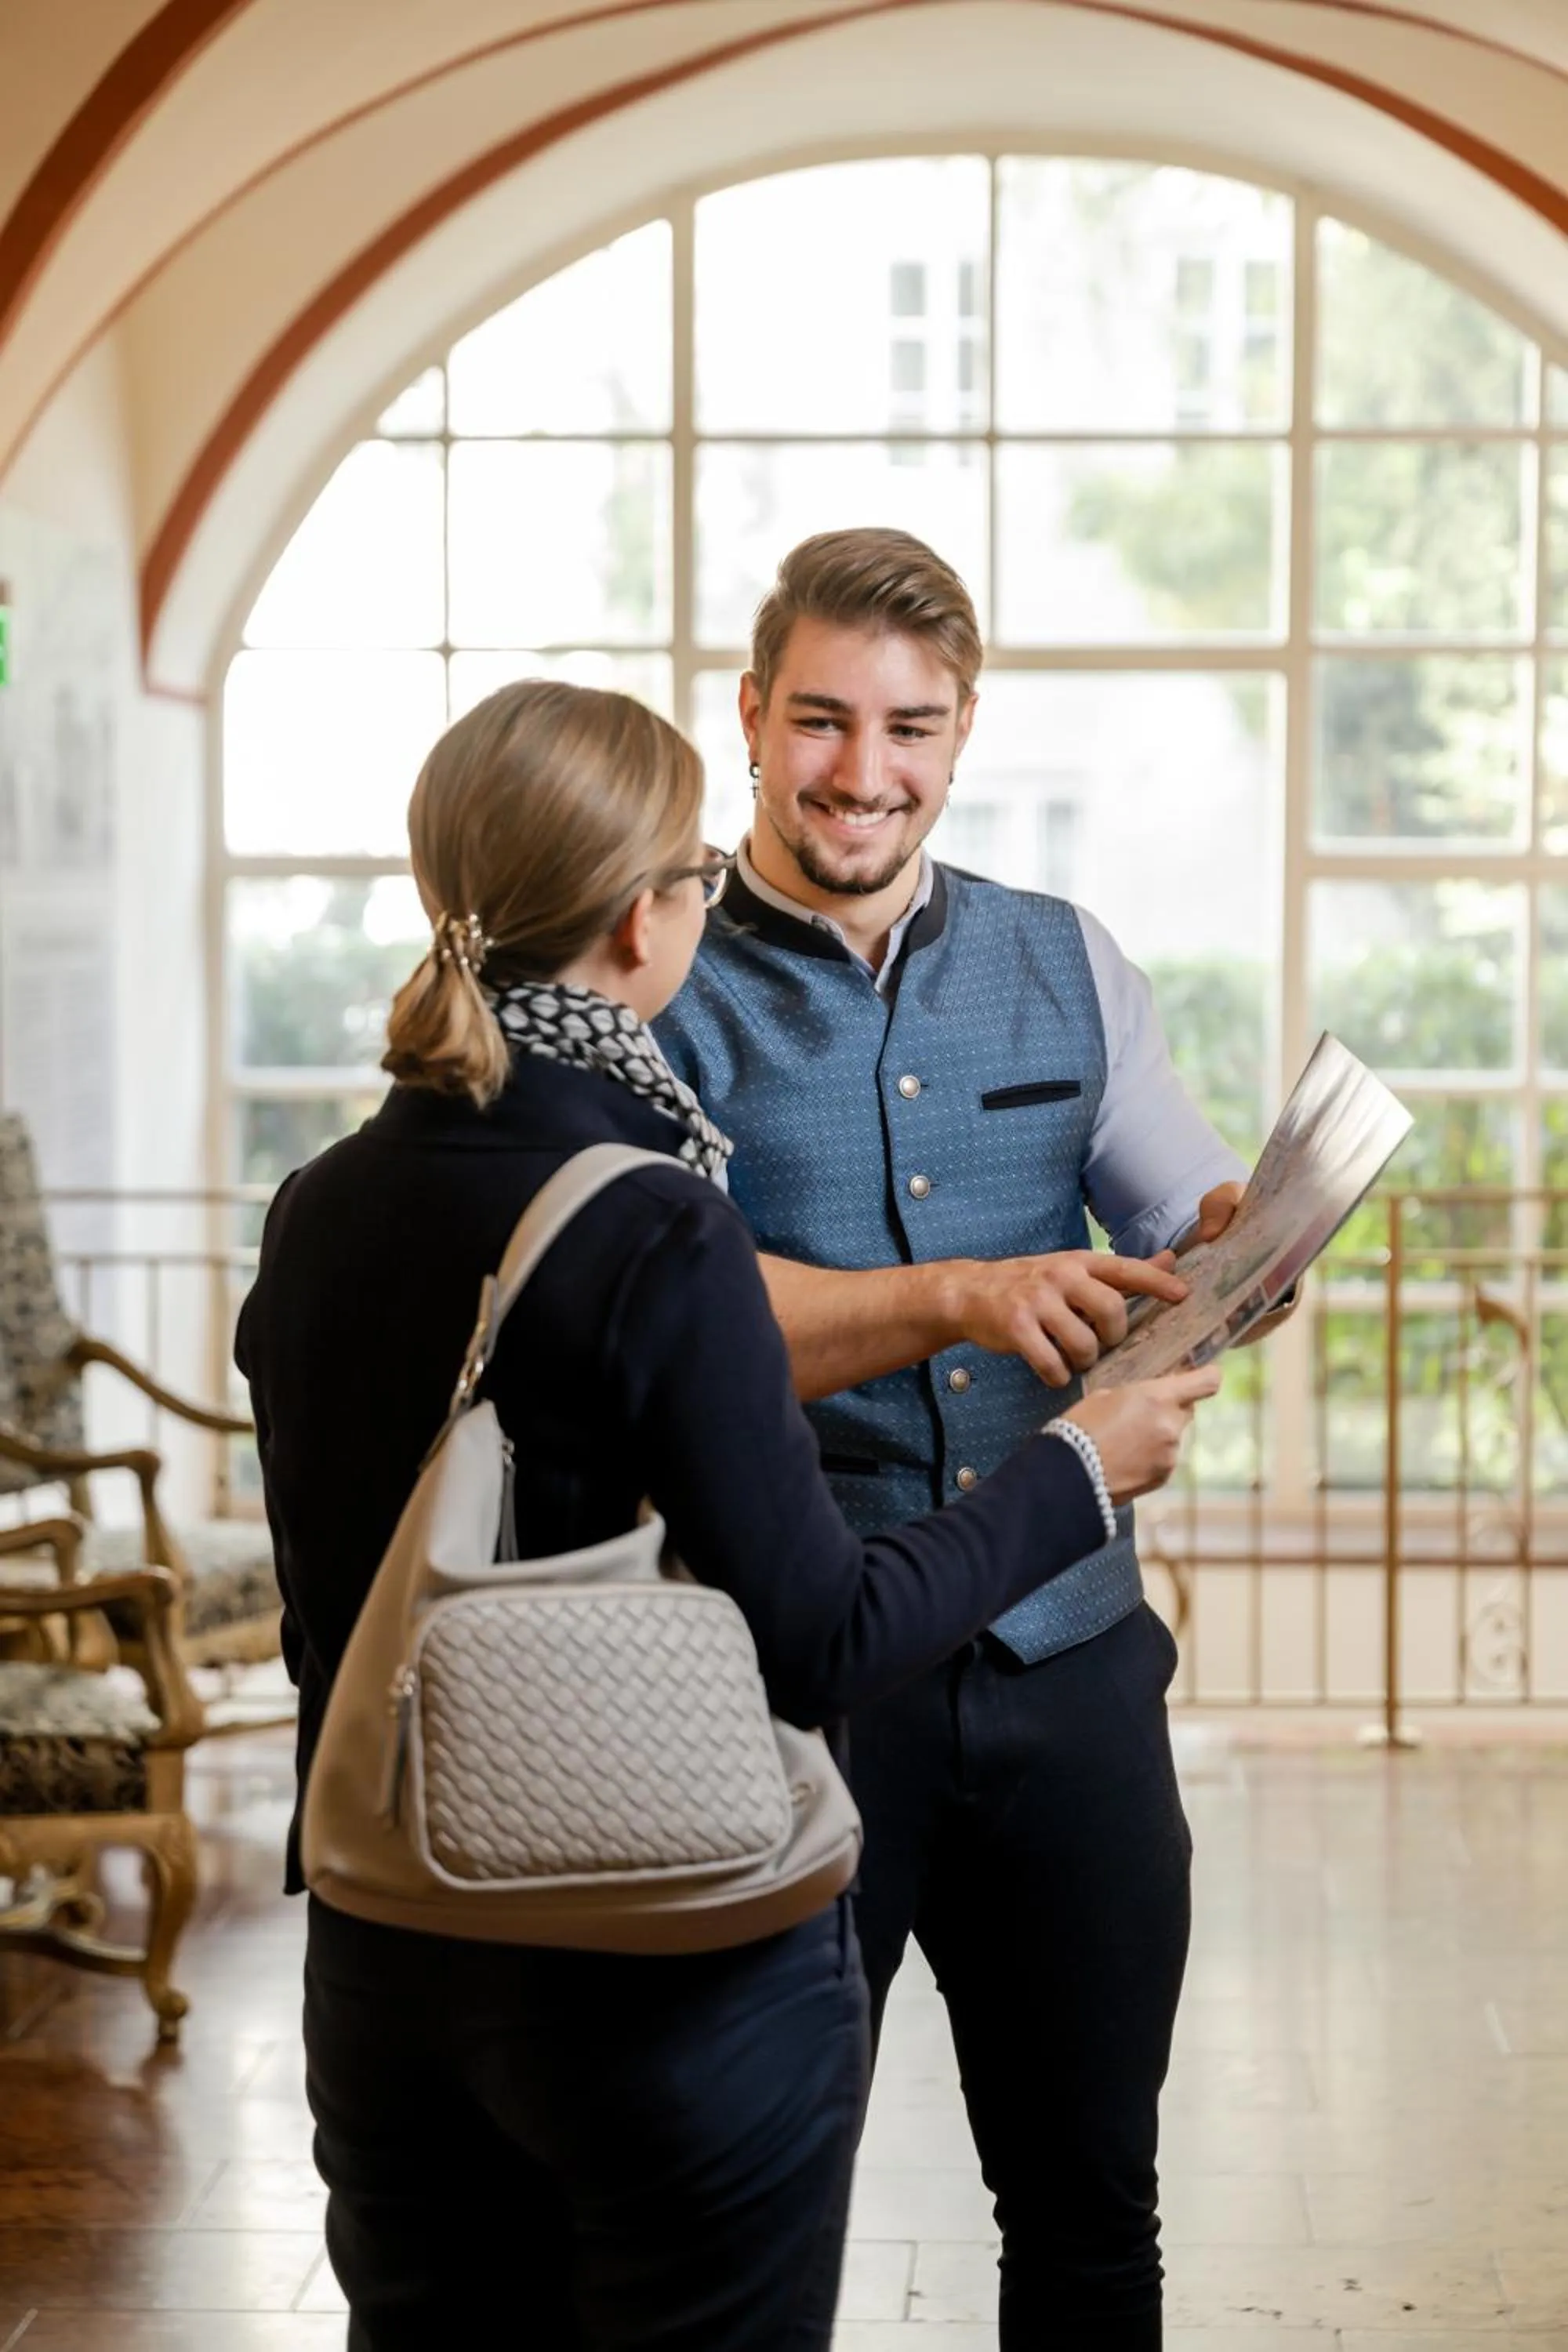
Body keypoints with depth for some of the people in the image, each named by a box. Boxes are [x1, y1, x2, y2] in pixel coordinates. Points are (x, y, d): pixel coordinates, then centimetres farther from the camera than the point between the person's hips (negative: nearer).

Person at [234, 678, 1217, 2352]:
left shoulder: (316, 1214, 0)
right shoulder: (652, 1233, -20)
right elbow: (819, 1646, -18)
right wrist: (1078, 1472, -6)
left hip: (381, 1963, 6)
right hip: (660, 1973, -6)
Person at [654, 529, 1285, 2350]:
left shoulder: (1067, 967, 8)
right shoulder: (667, 998, -6)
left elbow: (1194, 1225, 5)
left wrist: (1247, 1229, -19)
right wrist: (962, 1301, -34)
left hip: (1069, 1667, 4)